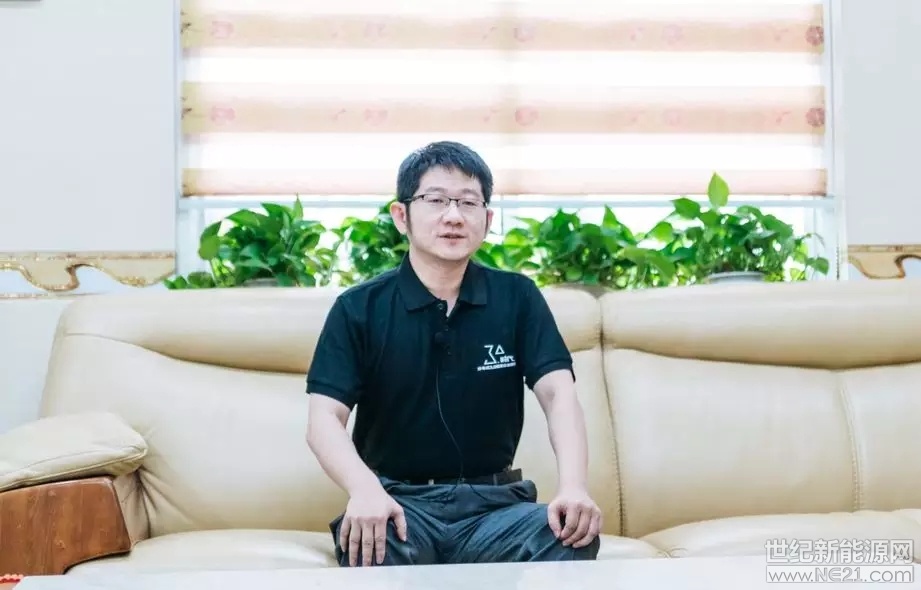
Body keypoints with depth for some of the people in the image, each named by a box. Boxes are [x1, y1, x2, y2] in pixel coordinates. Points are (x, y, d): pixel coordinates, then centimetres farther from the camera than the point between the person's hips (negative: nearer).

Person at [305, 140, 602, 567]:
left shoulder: (518, 298, 6)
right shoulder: (359, 308, 1)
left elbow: (558, 393, -5)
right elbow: (324, 419, -8)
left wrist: (574, 487, -25)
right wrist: (365, 489, -30)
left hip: (492, 502, 2)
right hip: (400, 501, -2)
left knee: (574, 536, -28)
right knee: (367, 541, -37)